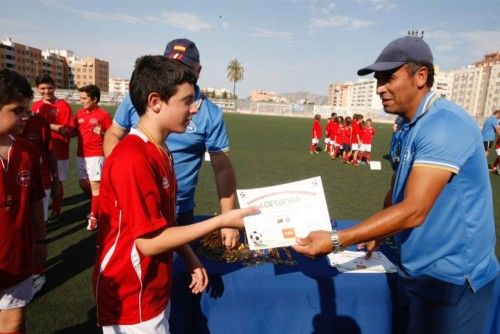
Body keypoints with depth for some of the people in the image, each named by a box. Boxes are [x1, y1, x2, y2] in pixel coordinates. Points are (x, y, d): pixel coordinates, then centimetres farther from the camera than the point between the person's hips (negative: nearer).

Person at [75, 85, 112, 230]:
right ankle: (96, 205, 37)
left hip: (96, 156, -7)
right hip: (81, 155, 7)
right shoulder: (80, 113, 9)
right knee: (83, 184, 14)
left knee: (95, 185, -4)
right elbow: (75, 132, 17)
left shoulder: (103, 114, -9)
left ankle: (93, 216, 6)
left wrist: (101, 132, -25)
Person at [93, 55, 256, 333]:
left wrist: (189, 259, 5)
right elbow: (149, 242, -24)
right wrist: (221, 221, -21)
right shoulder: (132, 159, -25)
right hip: (131, 299, -8)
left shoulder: (159, 152, 4)